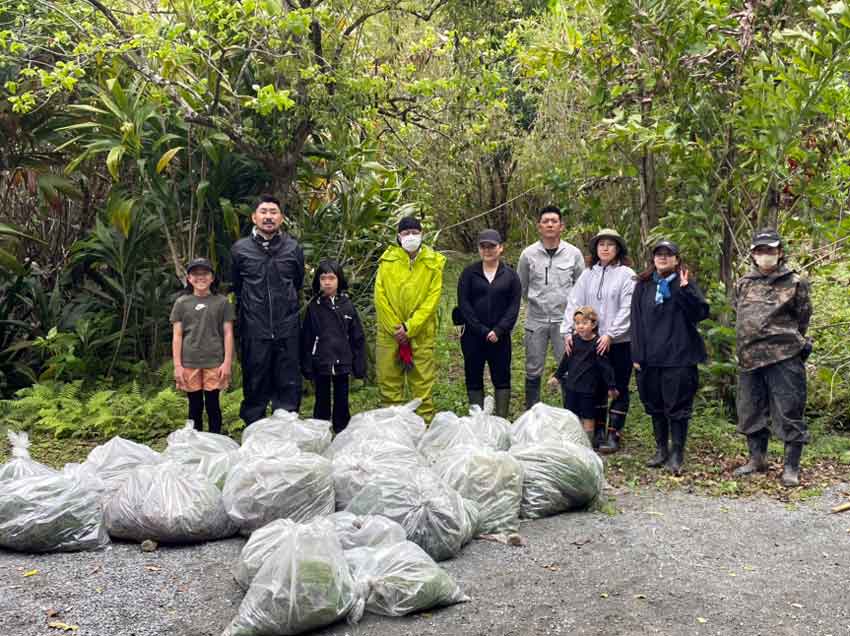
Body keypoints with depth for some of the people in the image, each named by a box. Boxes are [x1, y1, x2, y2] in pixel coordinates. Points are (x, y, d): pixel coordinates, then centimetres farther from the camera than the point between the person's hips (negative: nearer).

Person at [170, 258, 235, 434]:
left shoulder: (221, 302, 4)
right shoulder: (181, 303, 6)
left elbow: (228, 334, 3)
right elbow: (177, 336, 5)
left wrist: (227, 362, -4)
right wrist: (177, 365, -2)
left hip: (214, 362, -1)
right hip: (189, 363, 1)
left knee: (212, 405, 3)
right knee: (195, 406, 9)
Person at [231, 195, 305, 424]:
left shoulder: (294, 248, 6)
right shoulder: (240, 249, 3)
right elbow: (235, 287, 14)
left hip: (287, 330, 1)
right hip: (254, 330, -1)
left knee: (289, 385, 4)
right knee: (255, 386, 6)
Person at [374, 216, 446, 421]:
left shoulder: (433, 263, 1)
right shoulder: (388, 260, 2)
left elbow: (432, 299, -4)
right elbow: (380, 297, -1)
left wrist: (409, 328, -11)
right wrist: (395, 328, -8)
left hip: (421, 333, -1)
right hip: (389, 332, 1)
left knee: (422, 381, 3)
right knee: (388, 380, 6)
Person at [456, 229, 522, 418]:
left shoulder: (510, 275, 5)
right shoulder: (469, 273, 3)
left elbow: (513, 307, 0)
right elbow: (463, 304, -4)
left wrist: (498, 331, -13)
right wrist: (482, 330, -12)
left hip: (500, 337, 0)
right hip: (472, 337, 0)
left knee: (502, 379, 3)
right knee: (474, 379, 5)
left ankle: (502, 420, 10)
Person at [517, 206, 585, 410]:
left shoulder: (573, 253, 0)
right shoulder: (528, 254, 0)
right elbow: (521, 288, 11)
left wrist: (569, 305, 3)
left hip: (564, 320, 0)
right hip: (536, 320, 1)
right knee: (533, 372, 8)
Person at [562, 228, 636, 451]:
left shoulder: (627, 275, -5)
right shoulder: (588, 275, 7)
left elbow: (627, 309, -11)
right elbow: (574, 303, 4)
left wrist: (610, 335, -18)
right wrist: (568, 331, -8)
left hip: (620, 341, -4)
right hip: (593, 341, 4)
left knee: (619, 388, 5)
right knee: (596, 387, 11)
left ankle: (614, 434, 11)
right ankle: (598, 432, 22)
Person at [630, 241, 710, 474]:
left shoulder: (685, 284, 1)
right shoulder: (643, 286, 10)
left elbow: (702, 312, -11)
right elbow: (636, 321, 8)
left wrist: (685, 289, -23)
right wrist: (637, 354, 2)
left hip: (679, 357, -4)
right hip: (650, 357, 4)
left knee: (677, 406, -1)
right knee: (655, 406, 12)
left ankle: (677, 454, 9)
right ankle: (661, 450, 25)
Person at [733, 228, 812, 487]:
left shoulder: (794, 283, 0)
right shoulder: (743, 284, 11)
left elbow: (802, 319, 7)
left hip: (784, 358, -5)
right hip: (749, 357, 5)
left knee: (789, 412, -2)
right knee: (750, 411, 13)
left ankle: (791, 467, 9)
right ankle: (757, 459, 28)